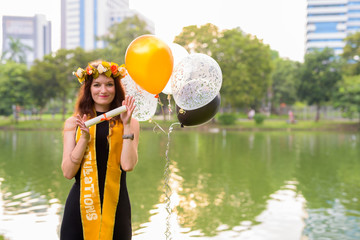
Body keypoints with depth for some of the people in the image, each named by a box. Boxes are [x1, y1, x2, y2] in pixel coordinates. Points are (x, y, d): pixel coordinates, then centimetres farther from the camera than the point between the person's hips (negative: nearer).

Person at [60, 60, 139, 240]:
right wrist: (84, 137, -13)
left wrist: (127, 125, -12)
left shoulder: (130, 124, 3)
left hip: (115, 206, 0)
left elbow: (128, 165, -12)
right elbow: (67, 172, -3)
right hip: (80, 206, 1)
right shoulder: (73, 123, 4)